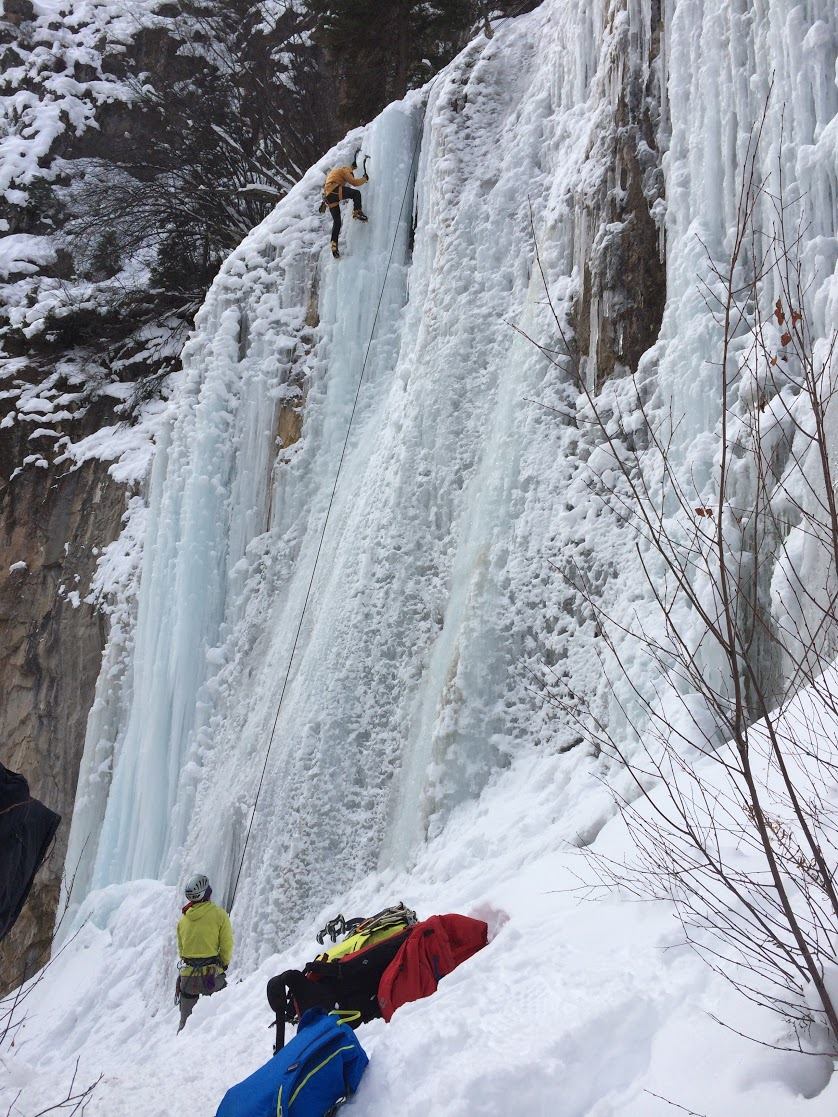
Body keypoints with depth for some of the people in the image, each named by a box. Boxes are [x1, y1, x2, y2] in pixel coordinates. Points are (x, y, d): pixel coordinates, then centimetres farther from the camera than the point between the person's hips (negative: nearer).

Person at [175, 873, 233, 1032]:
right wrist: (223, 964, 11)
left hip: (187, 975, 4)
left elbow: (180, 948, 14)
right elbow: (226, 946, -6)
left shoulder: (183, 918, 4)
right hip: (212, 975, -4)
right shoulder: (219, 914, -9)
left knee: (186, 1021, 17)